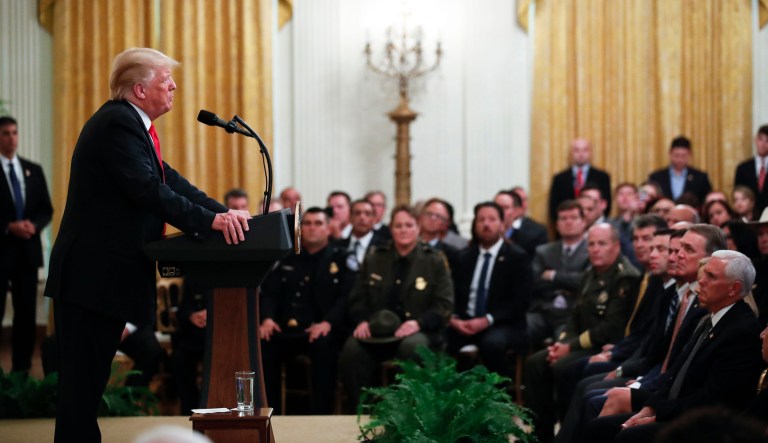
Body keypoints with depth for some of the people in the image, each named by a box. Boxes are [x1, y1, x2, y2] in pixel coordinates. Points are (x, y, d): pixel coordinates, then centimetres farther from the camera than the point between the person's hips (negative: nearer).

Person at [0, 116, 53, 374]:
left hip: (27, 250, 5)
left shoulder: (34, 170, 12)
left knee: (26, 313, 5)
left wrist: (34, 225, -8)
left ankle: (22, 370, 11)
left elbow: (47, 210, 11)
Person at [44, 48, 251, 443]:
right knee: (83, 377, -7)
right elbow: (148, 190, -26)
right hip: (93, 275, -11)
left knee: (90, 377, 13)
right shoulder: (117, 123, -16)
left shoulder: (130, 124, 17)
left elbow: (169, 181, 14)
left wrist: (222, 212, 2)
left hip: (105, 275, 11)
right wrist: (209, 220, -28)